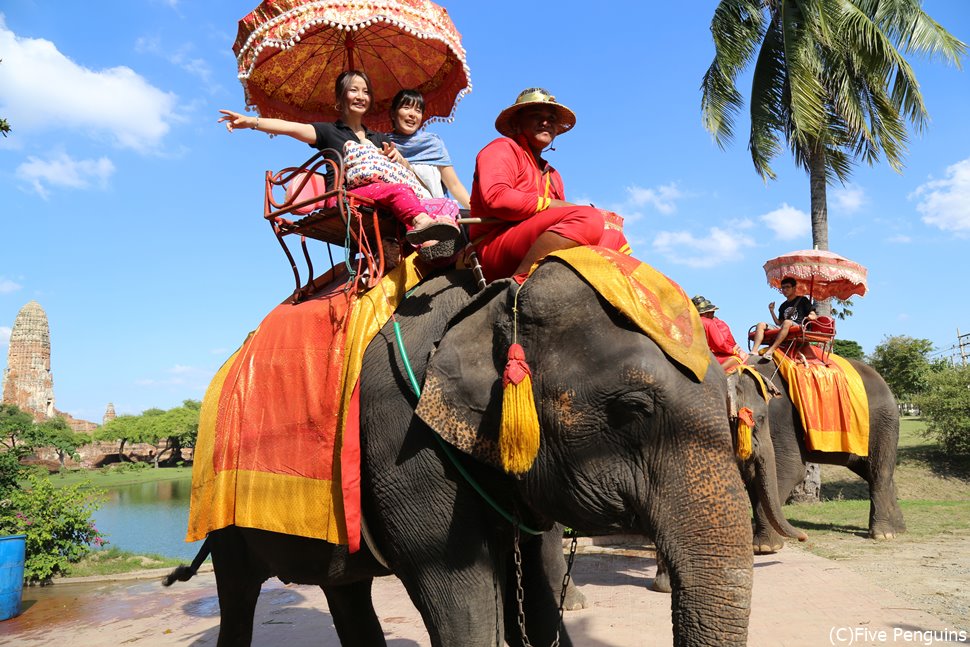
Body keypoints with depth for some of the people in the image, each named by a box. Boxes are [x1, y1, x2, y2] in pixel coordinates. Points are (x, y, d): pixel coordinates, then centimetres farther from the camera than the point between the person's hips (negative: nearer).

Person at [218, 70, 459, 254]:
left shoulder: (380, 138, 29)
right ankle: (423, 223, -62)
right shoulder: (329, 131, 15)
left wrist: (398, 157, -2)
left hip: (380, 205, 4)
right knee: (398, 190, -34)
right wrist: (252, 122, -18)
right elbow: (291, 127, -2)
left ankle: (426, 240, -59)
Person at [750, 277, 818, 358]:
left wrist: (810, 317, -16)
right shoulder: (783, 306, 27)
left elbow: (814, 316, 8)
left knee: (787, 322, -39)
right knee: (761, 324, -15)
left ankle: (770, 351, -50)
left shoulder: (802, 300, 15)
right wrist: (772, 311, 11)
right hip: (783, 329, 5)